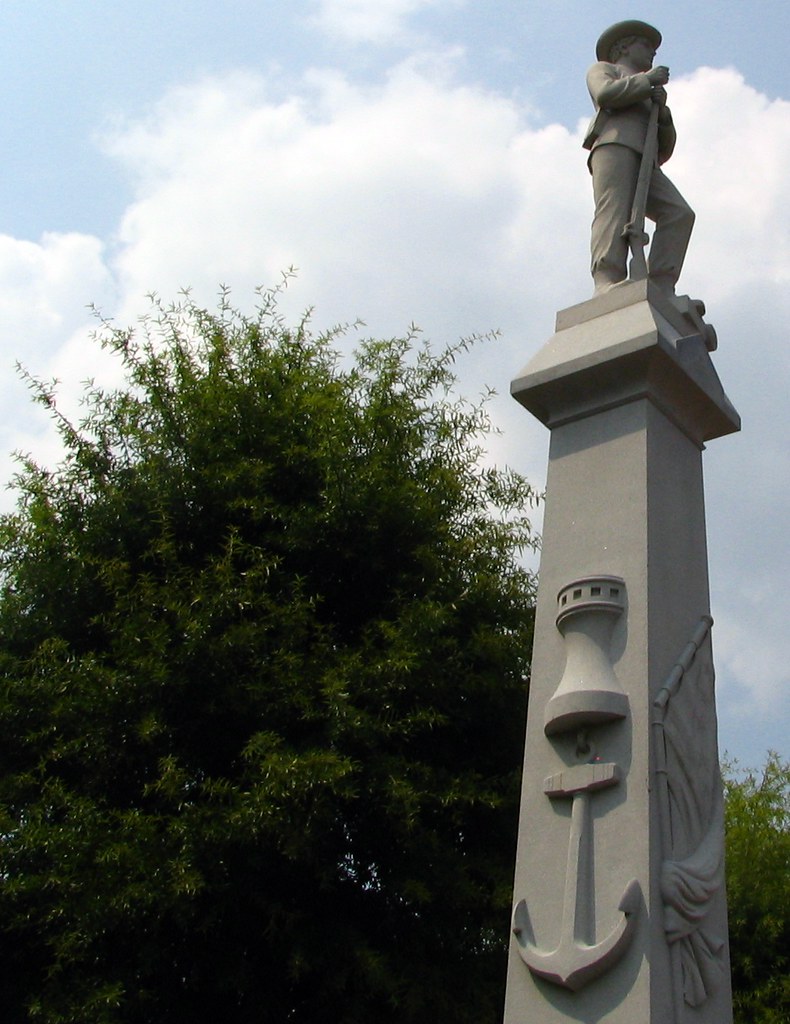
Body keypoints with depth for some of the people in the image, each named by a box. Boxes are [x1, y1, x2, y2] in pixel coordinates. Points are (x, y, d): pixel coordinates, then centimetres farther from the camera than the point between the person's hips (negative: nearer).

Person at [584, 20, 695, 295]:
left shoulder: (647, 101, 43)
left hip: (644, 161, 6)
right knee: (614, 211, -27)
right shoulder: (602, 69, 28)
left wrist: (661, 107, 10)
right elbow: (605, 93, 0)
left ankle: (661, 289, -30)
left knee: (679, 213, -18)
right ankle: (607, 284, -44)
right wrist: (647, 79, 10)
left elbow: (665, 147, 26)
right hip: (614, 146, -5)